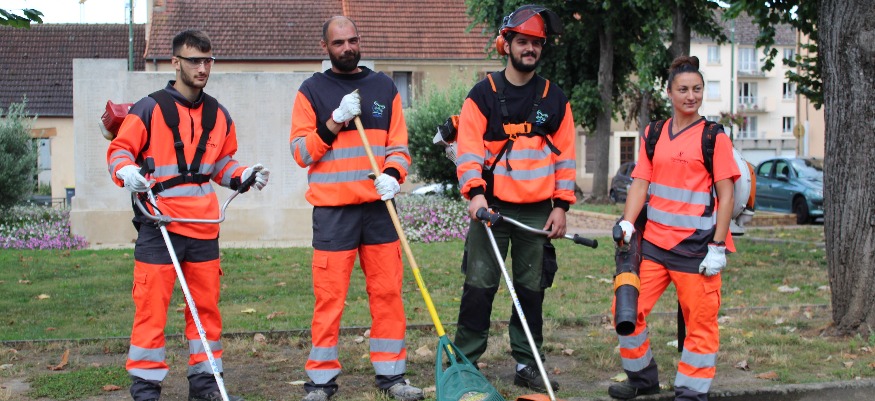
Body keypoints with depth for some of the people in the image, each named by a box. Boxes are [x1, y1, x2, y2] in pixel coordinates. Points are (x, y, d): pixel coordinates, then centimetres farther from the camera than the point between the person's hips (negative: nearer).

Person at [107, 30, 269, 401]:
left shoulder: (218, 115, 13)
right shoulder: (149, 109, -4)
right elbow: (119, 151, -3)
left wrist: (245, 175, 4)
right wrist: (127, 171, -23)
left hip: (204, 227, 5)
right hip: (159, 227, -5)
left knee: (207, 305, 11)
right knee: (152, 306, -5)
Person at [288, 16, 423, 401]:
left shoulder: (384, 87, 11)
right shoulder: (312, 90, 4)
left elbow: (398, 145, 10)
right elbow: (301, 152, -3)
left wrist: (393, 174, -11)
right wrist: (335, 121, -15)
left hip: (378, 207, 3)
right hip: (332, 210, -3)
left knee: (388, 292, 4)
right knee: (329, 297, -2)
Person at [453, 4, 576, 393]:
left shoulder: (555, 99, 9)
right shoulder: (483, 94, 1)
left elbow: (564, 156, 9)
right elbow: (469, 149, -5)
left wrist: (561, 206, 4)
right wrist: (475, 193, -19)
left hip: (538, 211, 2)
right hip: (492, 207, -2)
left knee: (532, 288, 7)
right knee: (479, 285, -4)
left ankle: (527, 364, 17)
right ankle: (465, 361, 6)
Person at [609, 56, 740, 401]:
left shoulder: (714, 137, -2)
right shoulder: (654, 135, 11)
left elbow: (726, 195, -4)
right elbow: (640, 183, 8)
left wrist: (718, 246, -10)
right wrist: (627, 224, -8)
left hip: (696, 246, -4)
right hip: (653, 242, 5)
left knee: (700, 322, -1)